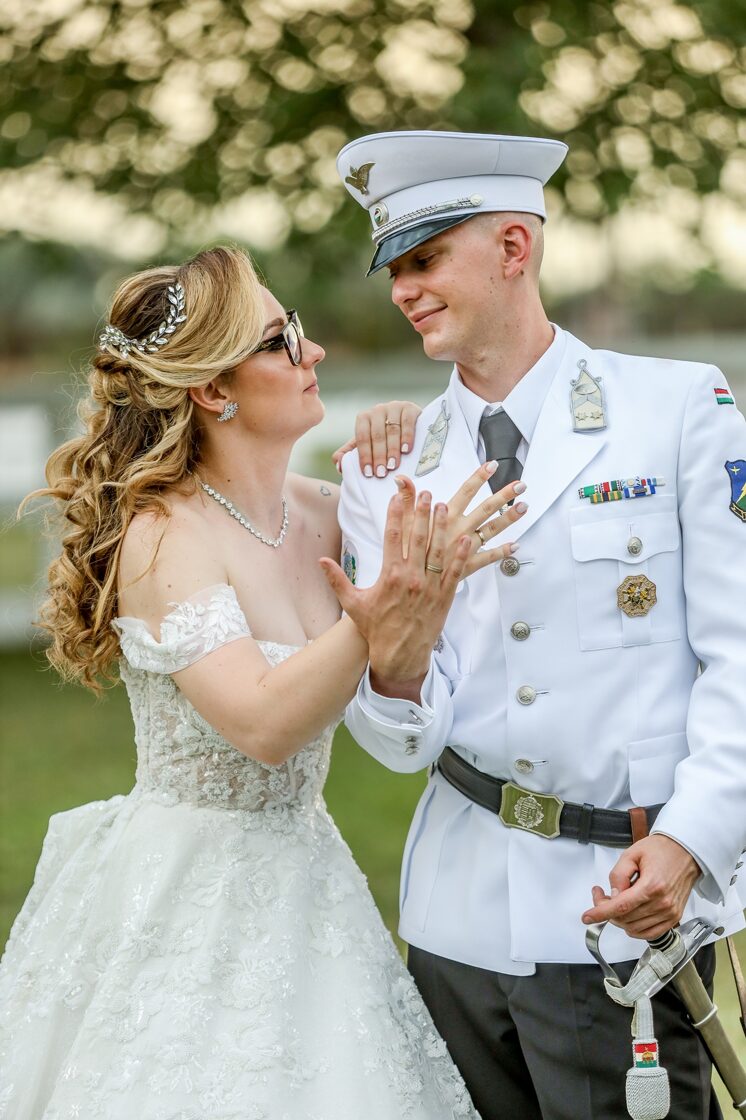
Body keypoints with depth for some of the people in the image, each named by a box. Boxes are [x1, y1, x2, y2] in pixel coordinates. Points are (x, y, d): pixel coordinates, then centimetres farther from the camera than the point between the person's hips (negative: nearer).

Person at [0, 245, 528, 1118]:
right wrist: (377, 615, -40)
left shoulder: (320, 513, 2)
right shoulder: (164, 536, -17)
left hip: (298, 878, 6)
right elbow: (263, 725, -27)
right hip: (183, 895, -6)